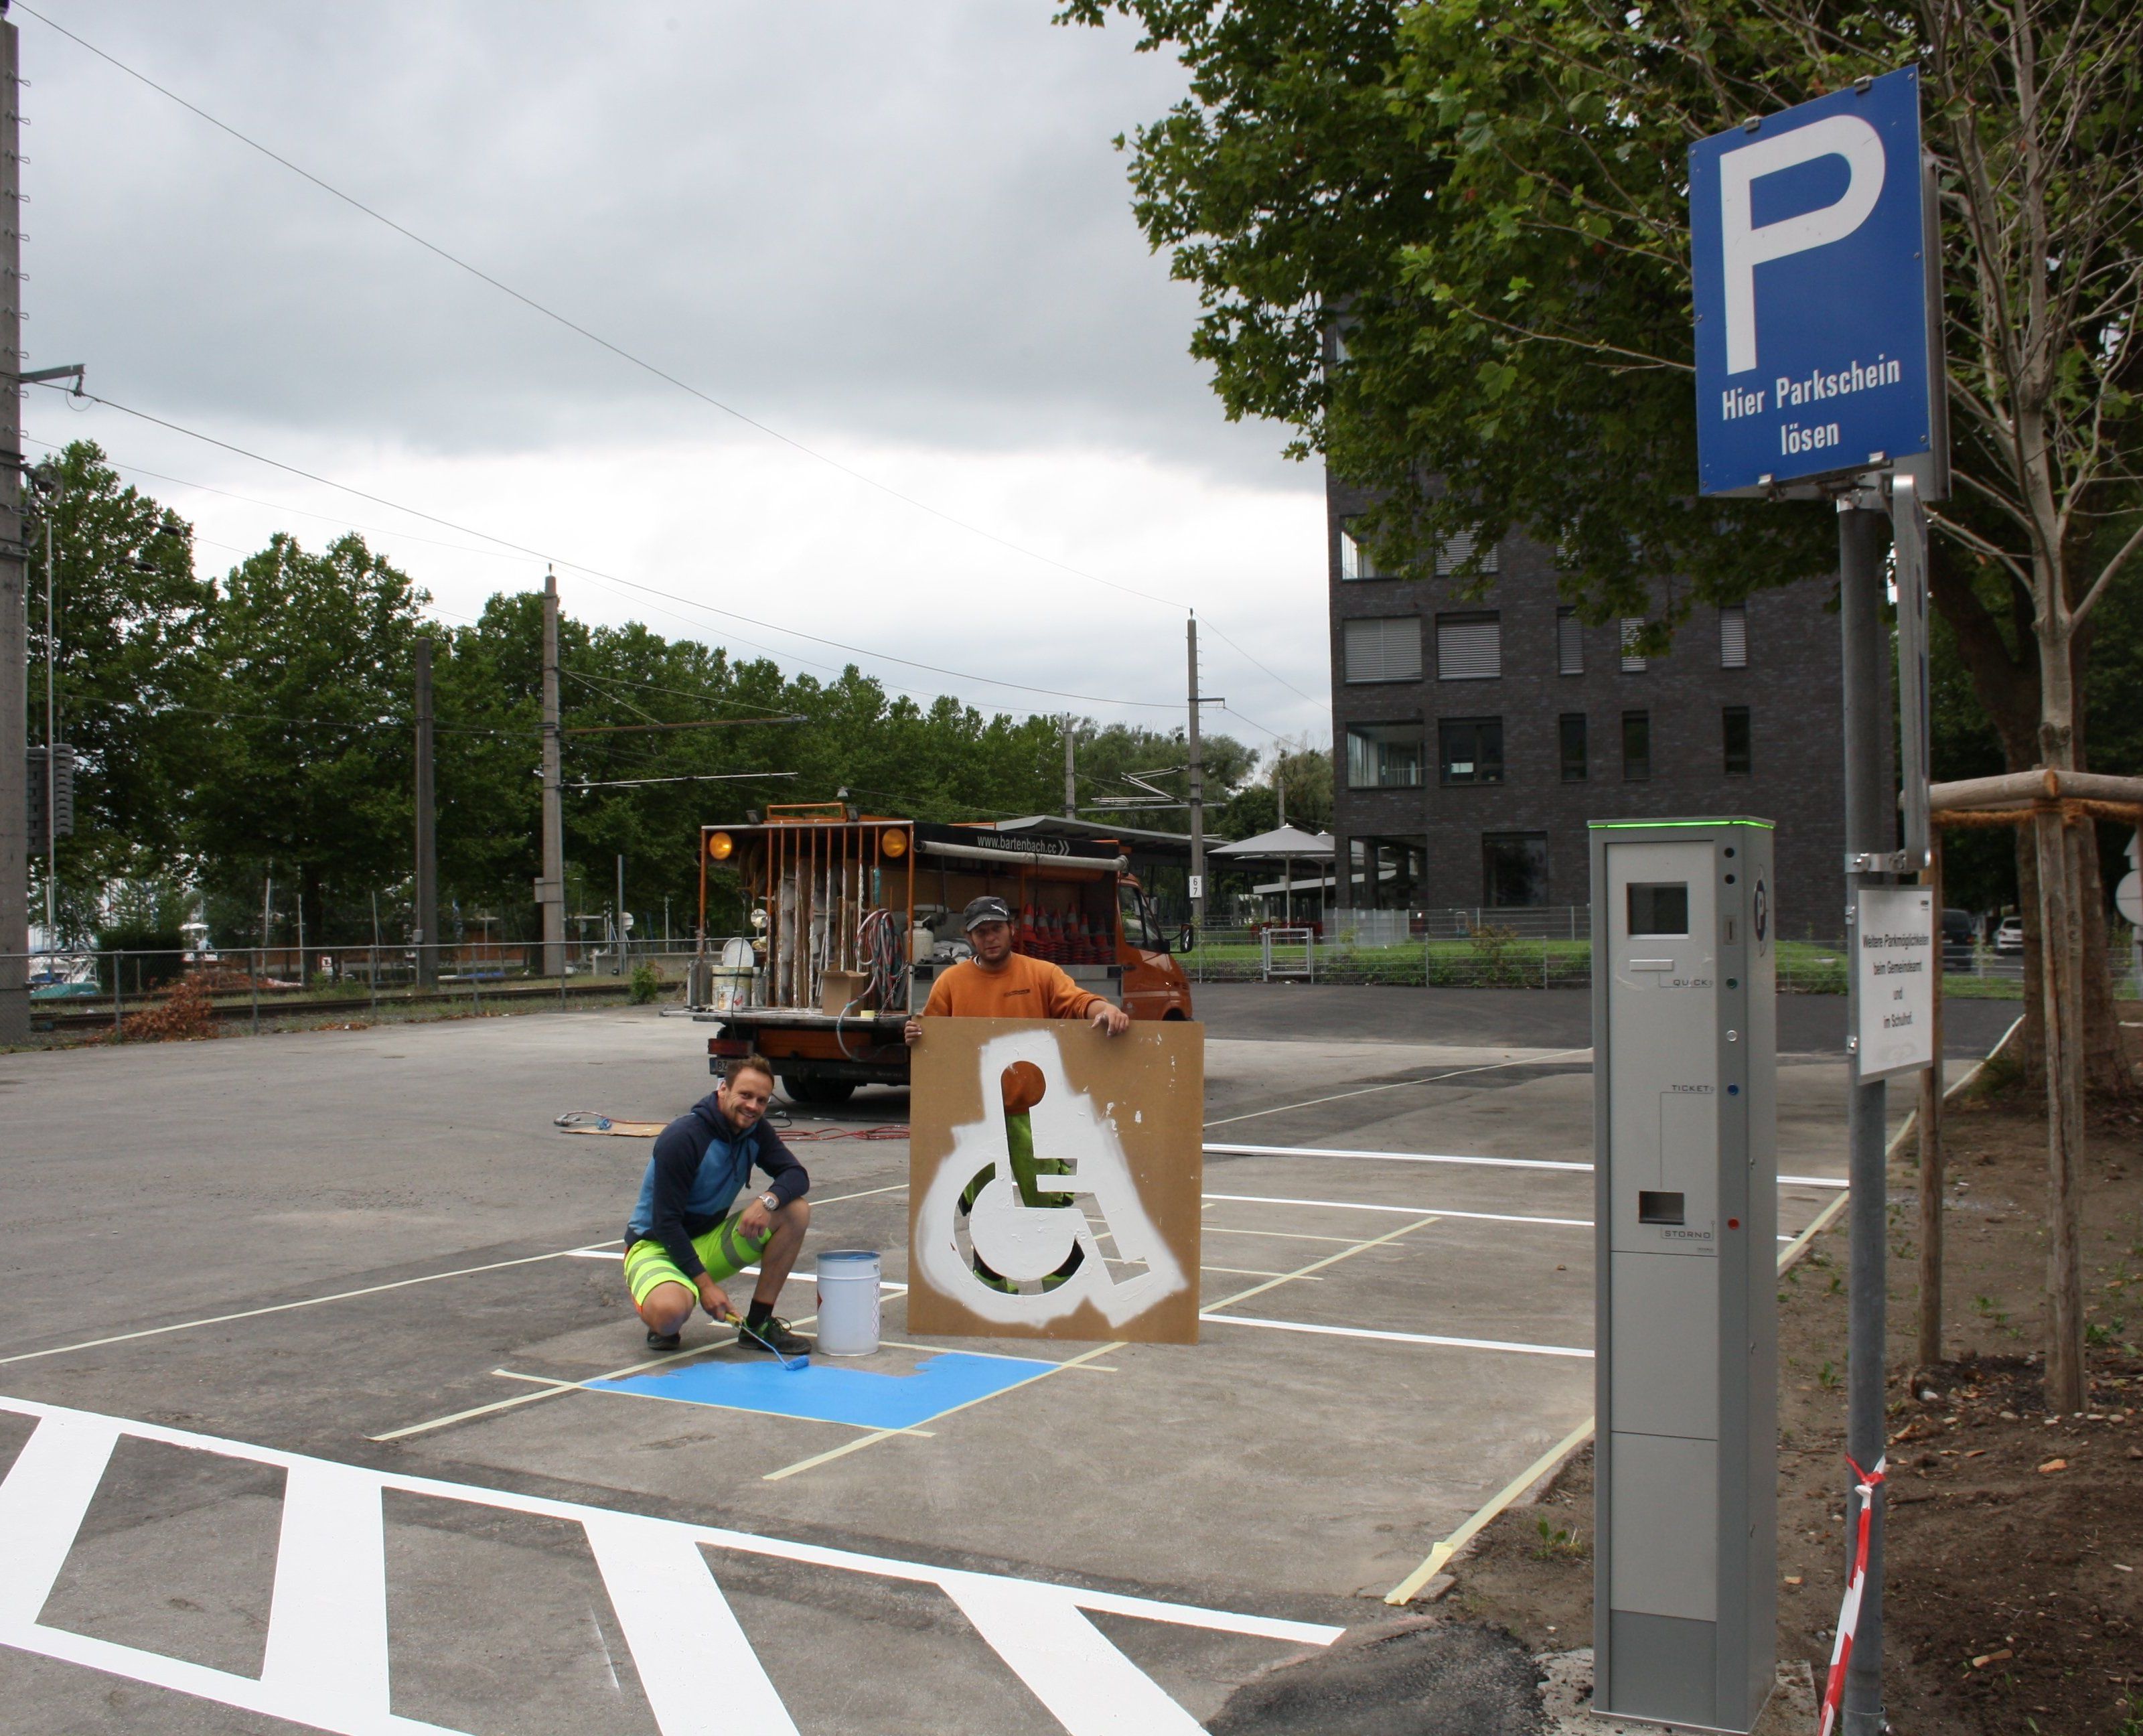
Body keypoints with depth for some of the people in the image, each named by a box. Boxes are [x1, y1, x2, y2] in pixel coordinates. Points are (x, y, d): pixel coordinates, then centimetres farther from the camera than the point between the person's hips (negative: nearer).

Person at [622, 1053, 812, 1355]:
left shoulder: (755, 1131, -2)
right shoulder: (683, 1138, -23)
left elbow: (796, 1175, -6)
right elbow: (665, 1222, -23)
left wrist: (768, 1200, -30)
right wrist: (705, 1284, -26)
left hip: (709, 1240, 7)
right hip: (657, 1245, -7)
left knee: (796, 1211, -12)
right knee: (669, 1312, -40)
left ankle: (759, 1324, -6)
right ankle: (664, 1325, 1)